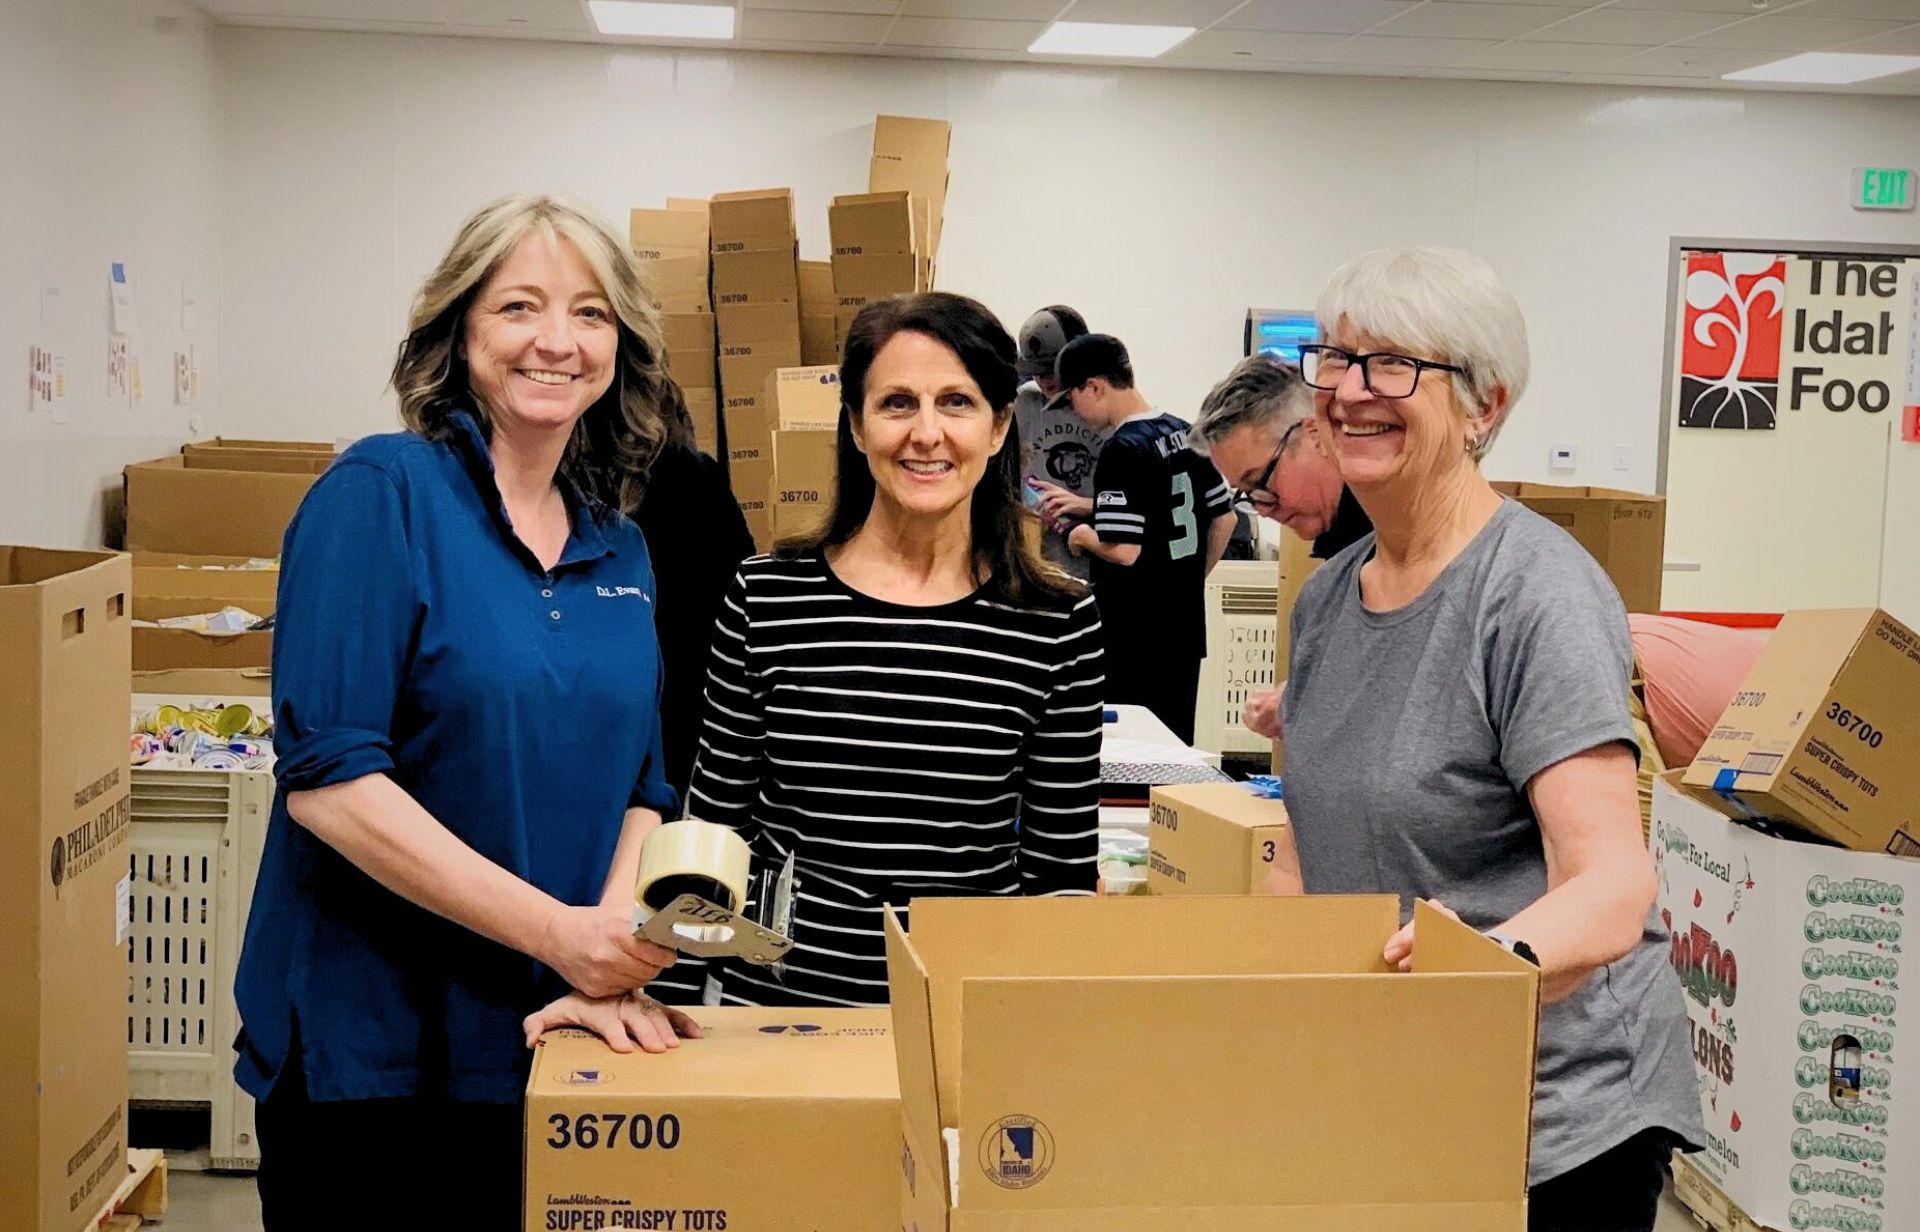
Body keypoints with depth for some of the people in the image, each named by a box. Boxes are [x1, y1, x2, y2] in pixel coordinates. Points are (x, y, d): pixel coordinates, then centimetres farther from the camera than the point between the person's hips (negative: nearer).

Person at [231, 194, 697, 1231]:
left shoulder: (619, 550, 7)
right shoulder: (382, 493, -11)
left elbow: (635, 791, 10)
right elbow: (326, 777, -19)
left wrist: (612, 960, -8)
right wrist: (555, 930, -22)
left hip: (549, 1050, 6)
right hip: (370, 1049, -5)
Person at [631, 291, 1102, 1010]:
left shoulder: (1059, 624, -4)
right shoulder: (766, 599, -4)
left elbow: (1063, 870, 1)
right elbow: (710, 835, 2)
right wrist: (672, 1015, -1)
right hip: (772, 1003, 0)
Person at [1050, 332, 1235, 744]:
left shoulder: (1122, 451, -18)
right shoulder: (1185, 433, 7)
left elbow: (1123, 550, -23)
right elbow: (1224, 519, 15)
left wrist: (1083, 537, -4)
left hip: (1136, 638, -8)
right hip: (1185, 627, 8)